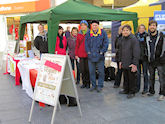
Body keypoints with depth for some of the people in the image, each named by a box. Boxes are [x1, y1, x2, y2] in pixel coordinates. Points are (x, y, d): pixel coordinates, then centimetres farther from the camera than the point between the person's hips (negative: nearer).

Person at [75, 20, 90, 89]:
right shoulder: (79, 35, 11)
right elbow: (77, 45, 12)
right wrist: (76, 54, 7)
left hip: (88, 54, -3)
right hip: (81, 55, 3)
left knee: (87, 69, 1)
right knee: (82, 69, 6)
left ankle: (88, 83, 13)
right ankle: (84, 82, 17)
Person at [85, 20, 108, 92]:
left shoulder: (103, 33, 1)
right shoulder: (88, 33, 7)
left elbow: (106, 43, 0)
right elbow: (86, 43, 9)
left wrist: (102, 52, -7)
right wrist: (88, 51, 0)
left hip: (100, 56, -2)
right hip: (91, 56, 2)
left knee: (101, 71, 3)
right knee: (91, 71, 8)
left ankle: (100, 86, 15)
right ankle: (93, 85, 20)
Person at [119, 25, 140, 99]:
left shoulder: (133, 39, -14)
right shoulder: (123, 39, 11)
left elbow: (136, 52, -17)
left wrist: (135, 64, -20)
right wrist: (120, 60, 17)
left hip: (131, 64, -7)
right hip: (124, 63, 7)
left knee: (132, 78, 3)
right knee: (126, 78, 17)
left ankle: (132, 92, 16)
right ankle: (126, 89, 31)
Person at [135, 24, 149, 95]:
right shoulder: (136, 36, 7)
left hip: (144, 57, -3)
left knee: (145, 73, 4)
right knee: (138, 73, 10)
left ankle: (145, 89, 13)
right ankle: (137, 88, 22)